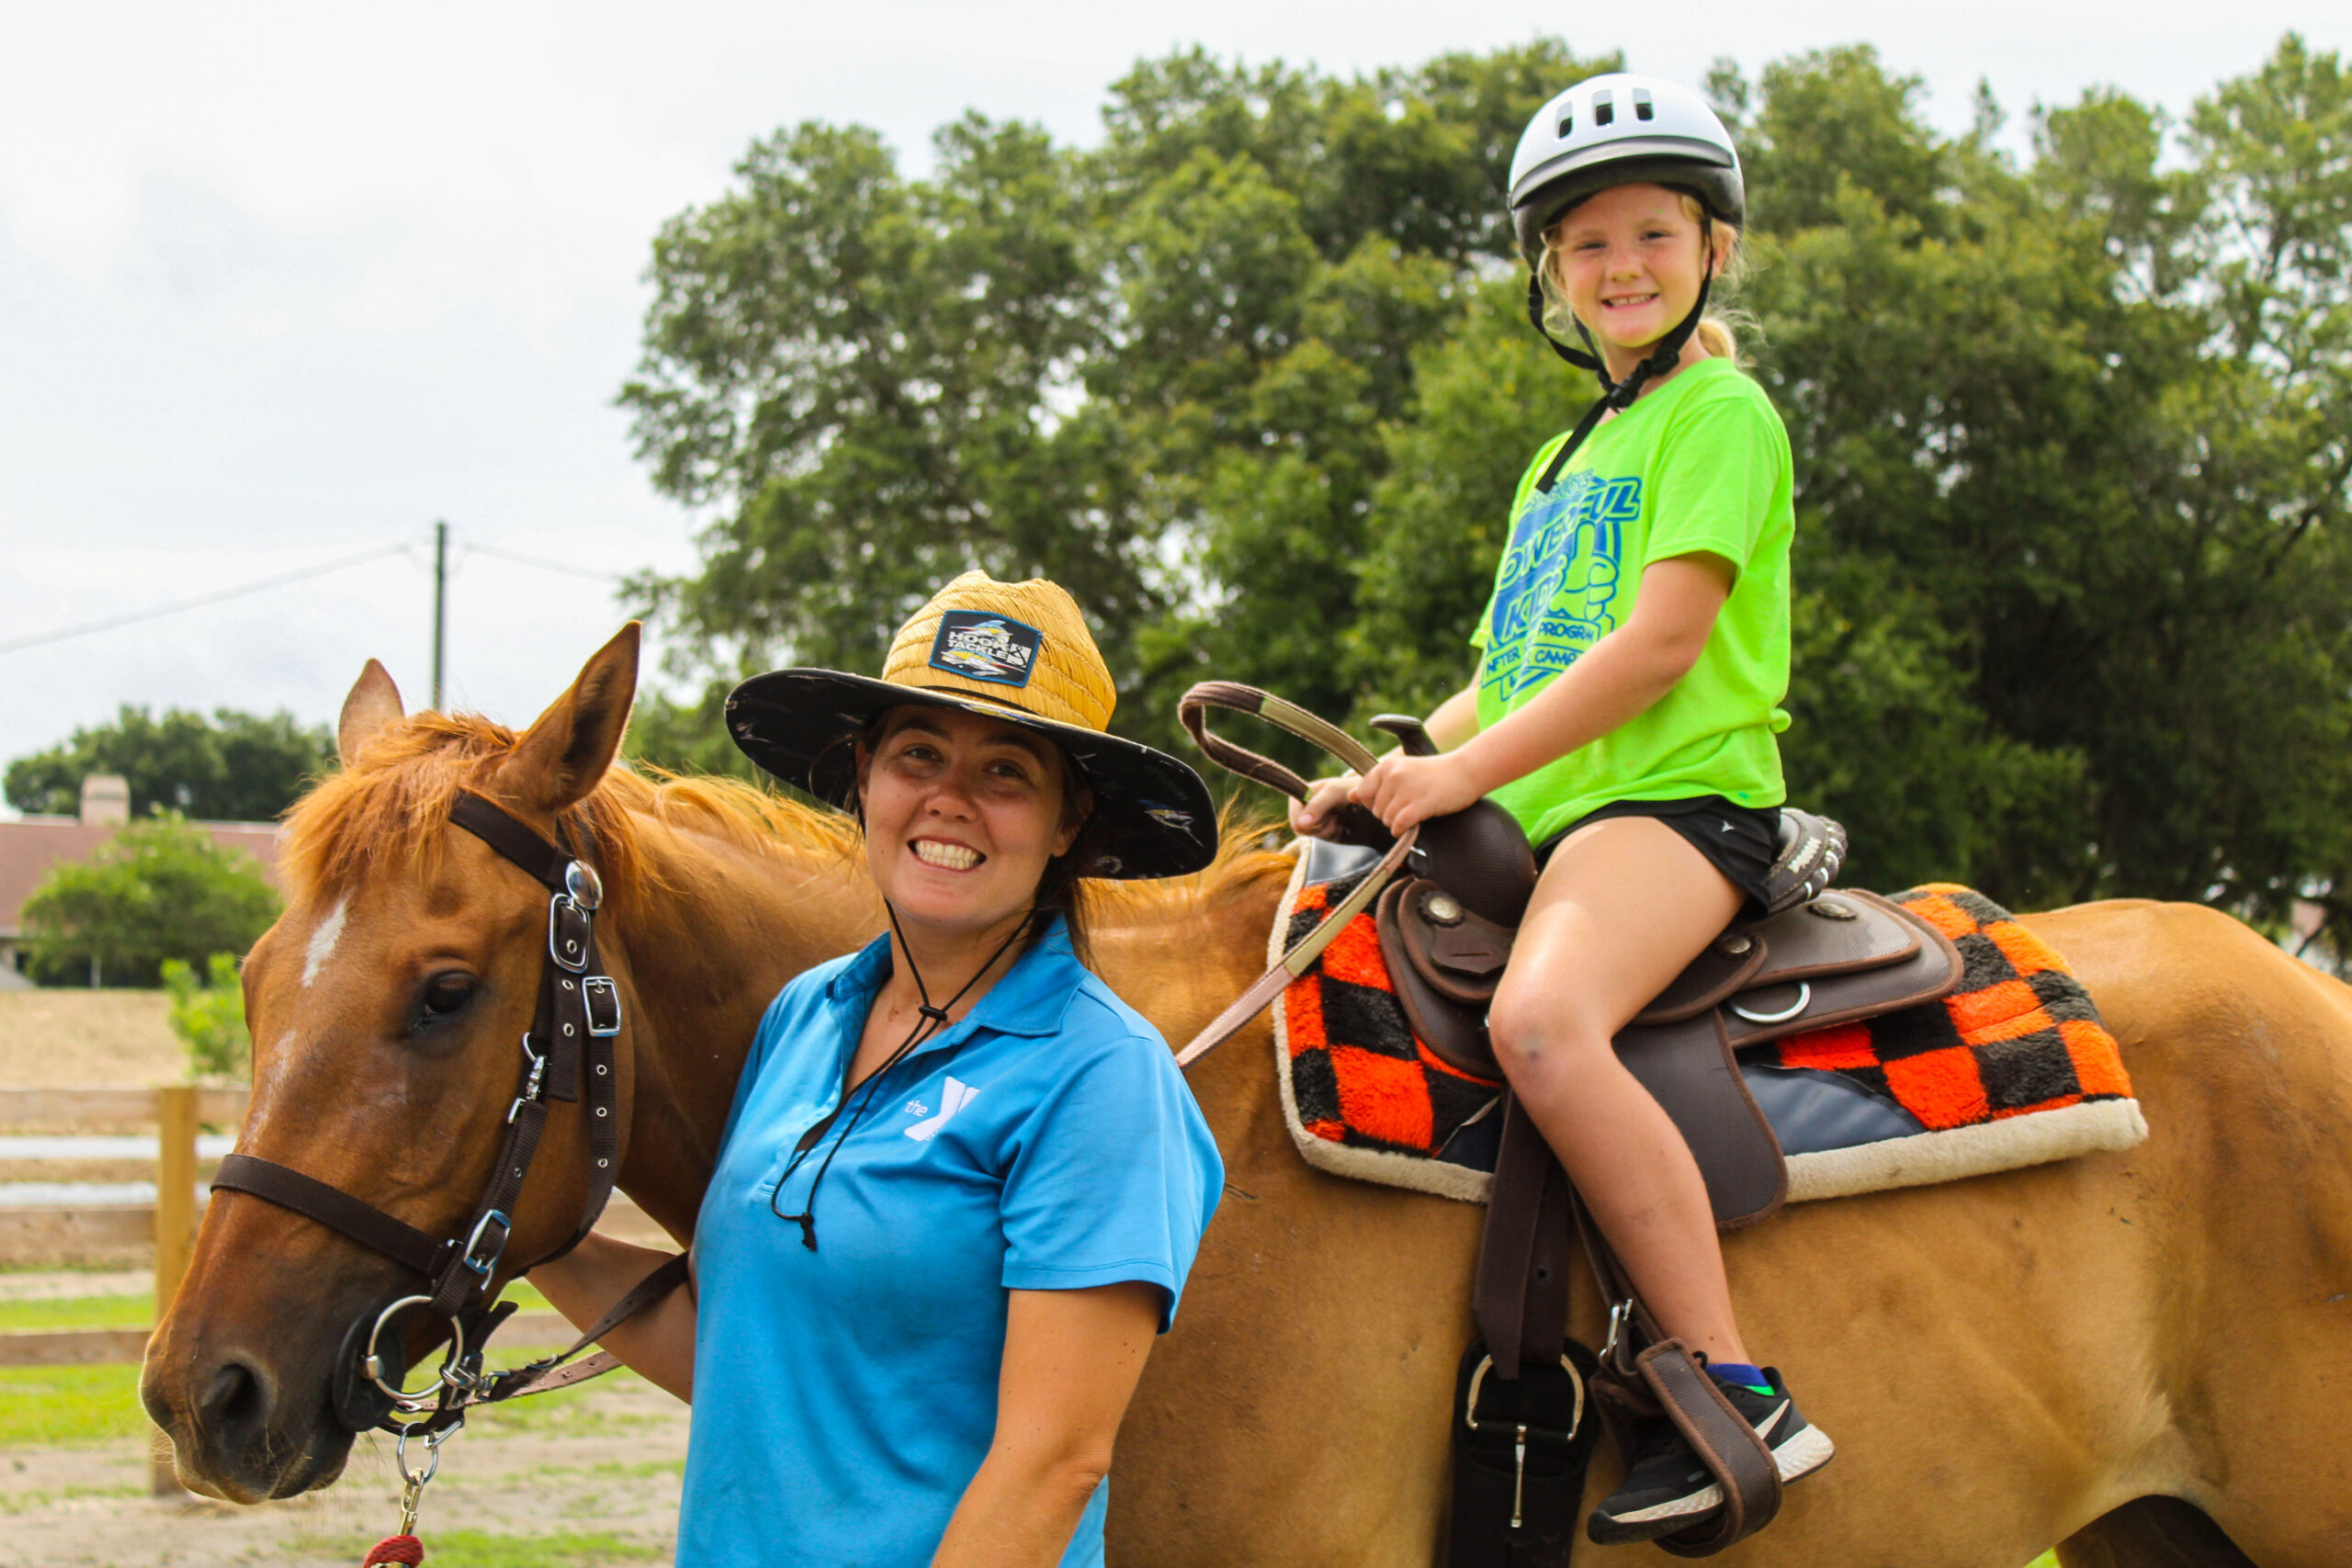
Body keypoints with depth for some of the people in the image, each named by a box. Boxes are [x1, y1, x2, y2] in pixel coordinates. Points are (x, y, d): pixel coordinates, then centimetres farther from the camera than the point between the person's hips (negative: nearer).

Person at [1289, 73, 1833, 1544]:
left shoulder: (1721, 412, -1)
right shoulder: (1562, 463, 26)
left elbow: (1659, 644, -13)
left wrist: (1459, 772, -16)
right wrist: (1385, 777, 7)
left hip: (1680, 797, -10)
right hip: (1534, 820, 10)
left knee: (1542, 1020, -36)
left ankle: (1736, 1393, -35)